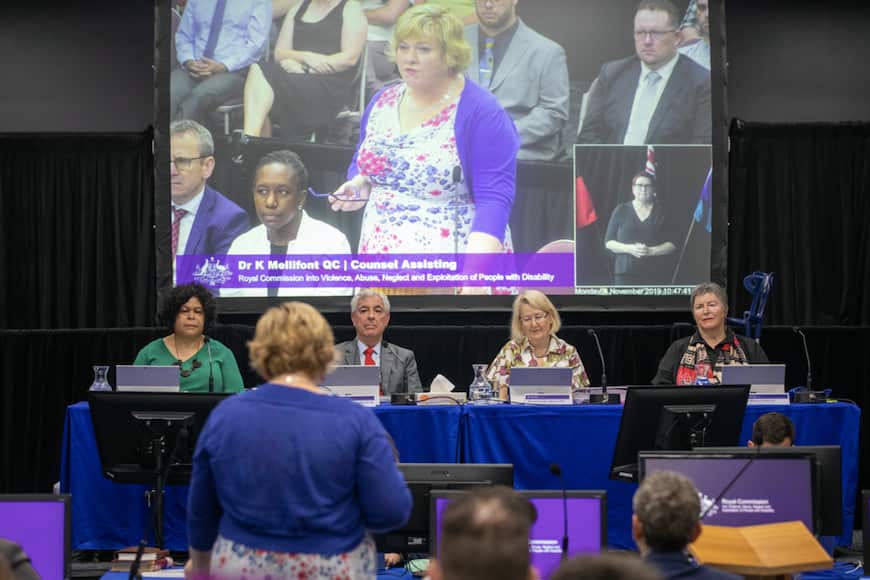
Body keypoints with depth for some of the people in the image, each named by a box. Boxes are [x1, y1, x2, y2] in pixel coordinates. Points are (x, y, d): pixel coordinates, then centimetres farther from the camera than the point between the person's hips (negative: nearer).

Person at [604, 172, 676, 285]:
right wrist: (629, 248, -10)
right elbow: (608, 242, 7)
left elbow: (672, 245, 6)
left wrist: (651, 251, -12)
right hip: (626, 272, 0)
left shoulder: (661, 212, 9)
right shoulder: (621, 211, 8)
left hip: (655, 274, 1)